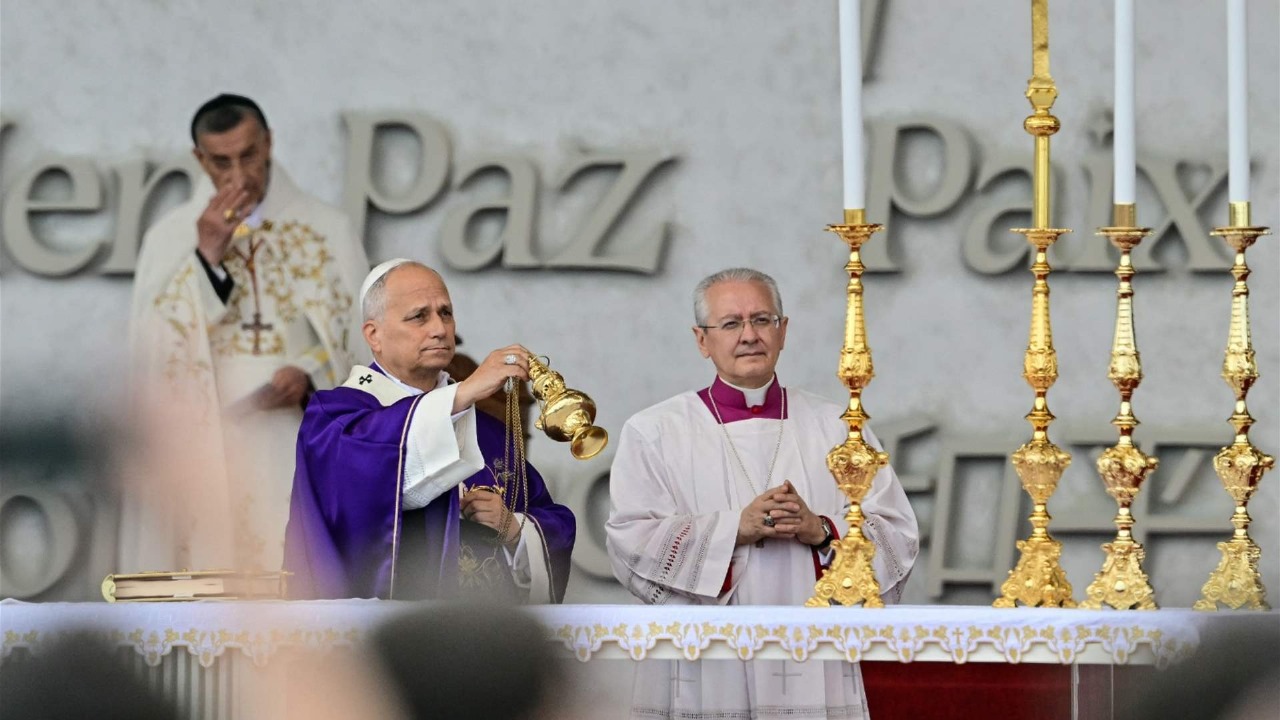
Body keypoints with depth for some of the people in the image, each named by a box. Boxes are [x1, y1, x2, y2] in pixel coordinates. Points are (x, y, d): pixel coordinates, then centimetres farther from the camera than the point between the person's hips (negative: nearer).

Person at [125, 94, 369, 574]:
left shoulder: (328, 230, 6)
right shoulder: (171, 239, 7)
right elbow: (152, 349, -4)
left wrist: (310, 375, -14)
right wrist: (206, 256, -11)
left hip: (299, 457, 0)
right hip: (205, 455, 0)